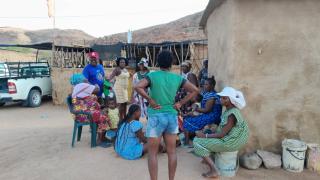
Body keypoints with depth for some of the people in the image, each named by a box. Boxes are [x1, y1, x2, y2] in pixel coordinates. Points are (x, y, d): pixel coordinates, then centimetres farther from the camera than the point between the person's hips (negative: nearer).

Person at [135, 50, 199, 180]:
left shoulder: (152, 75, -5)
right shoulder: (177, 78, 4)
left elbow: (137, 87, -20)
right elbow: (195, 90, 3)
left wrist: (150, 100, -11)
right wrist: (180, 103, 2)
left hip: (156, 117, -3)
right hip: (172, 117, 4)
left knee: (152, 153, 7)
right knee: (171, 152, 13)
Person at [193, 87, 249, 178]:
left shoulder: (232, 115, -26)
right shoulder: (229, 110, 3)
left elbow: (222, 134, -24)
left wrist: (205, 136, -17)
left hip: (229, 142, -10)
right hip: (227, 137, 10)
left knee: (198, 142, -9)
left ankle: (213, 171, -8)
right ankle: (209, 159, 29)